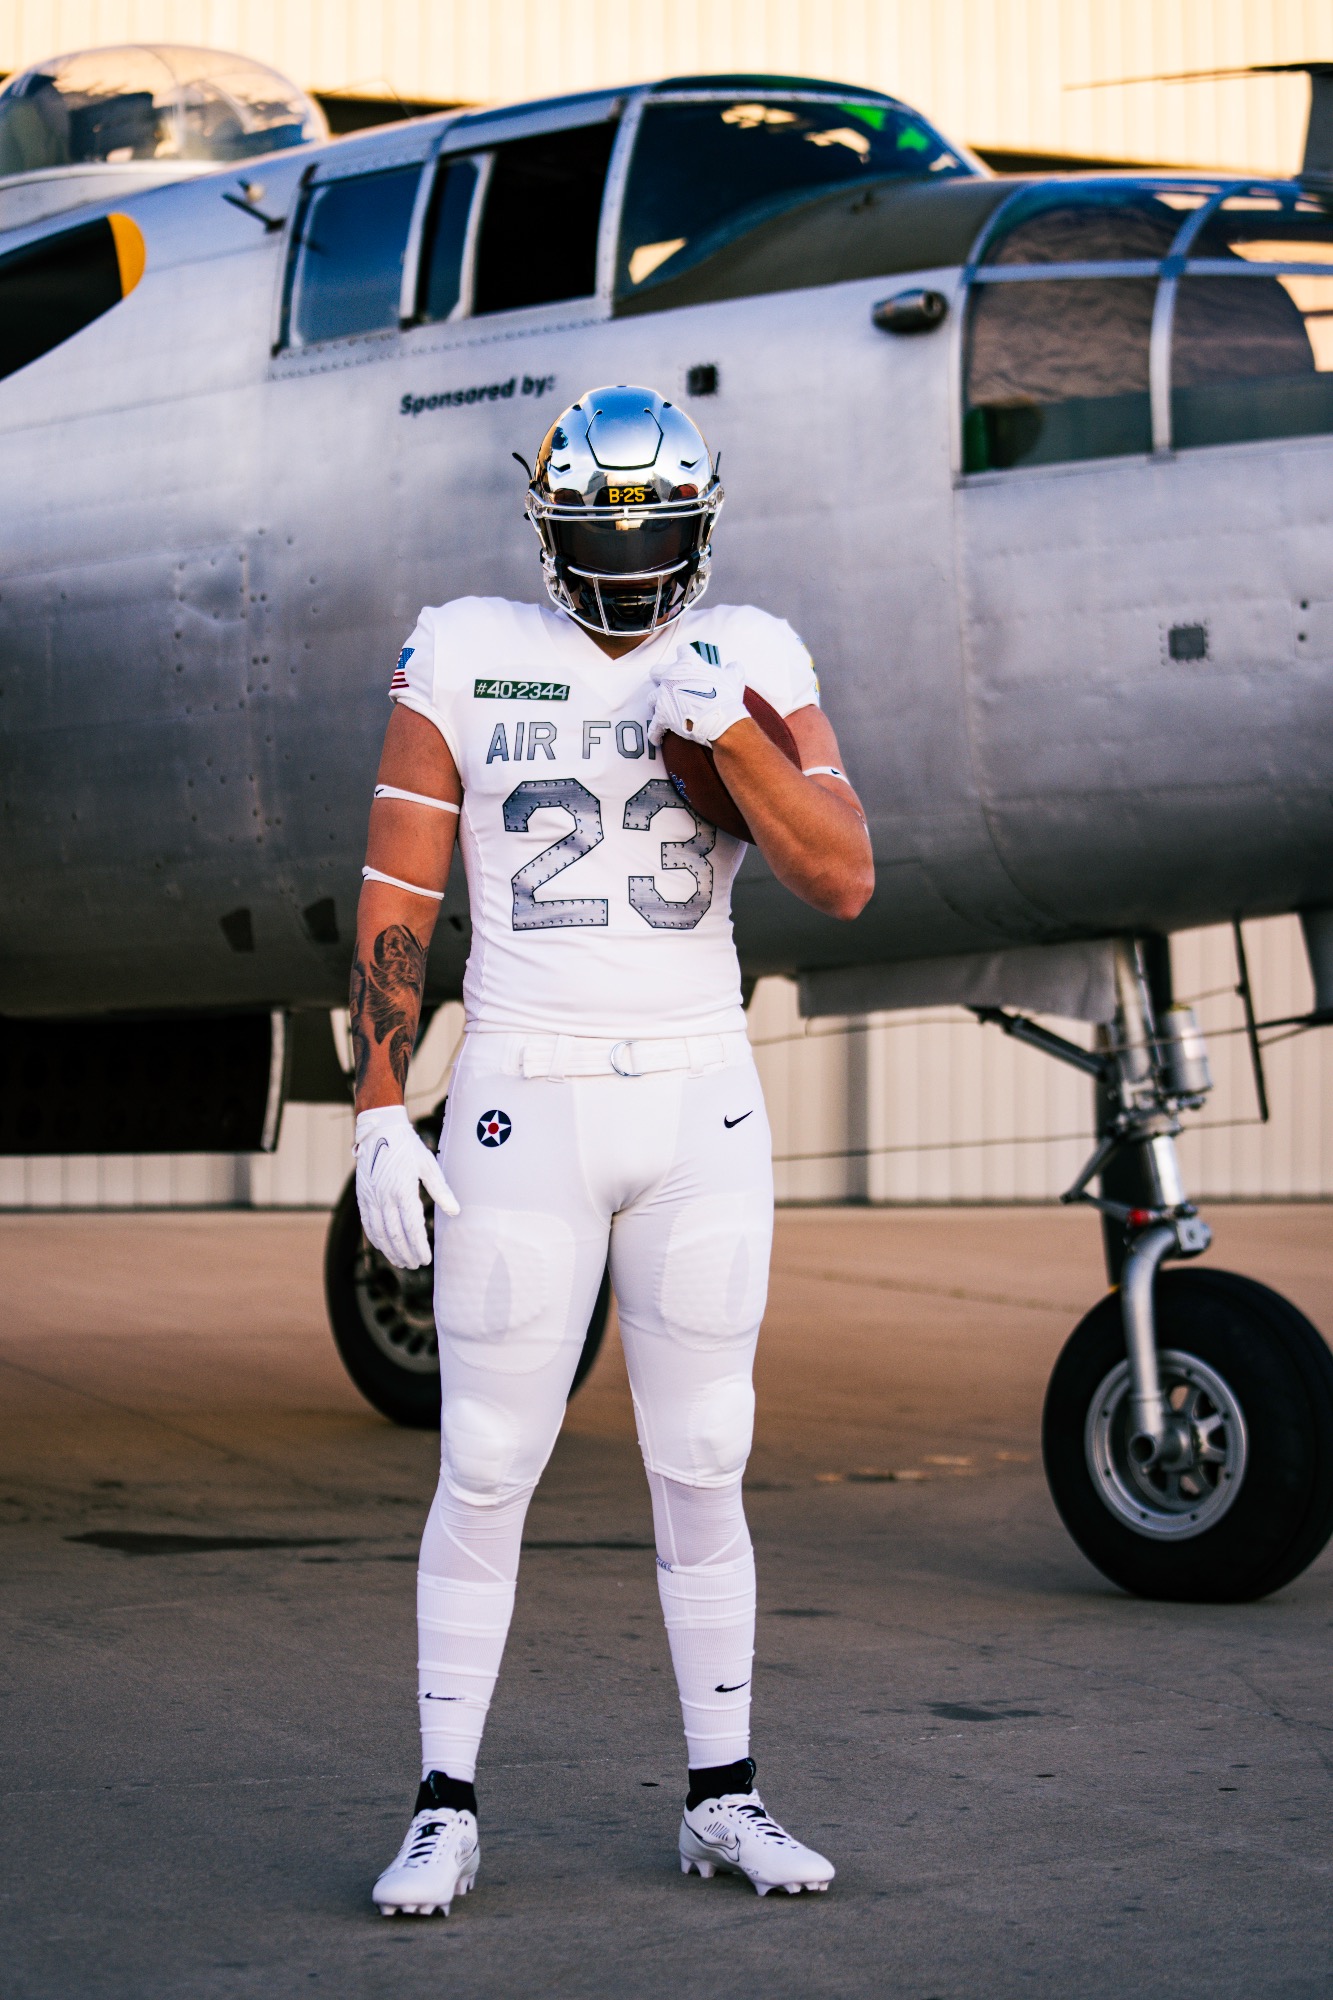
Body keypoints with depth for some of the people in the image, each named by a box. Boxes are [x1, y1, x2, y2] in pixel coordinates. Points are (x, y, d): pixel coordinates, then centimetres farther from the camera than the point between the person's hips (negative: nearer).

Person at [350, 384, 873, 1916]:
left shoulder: (750, 665, 4)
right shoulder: (467, 664, 0)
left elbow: (844, 882, -7)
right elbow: (394, 904, 0)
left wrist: (727, 734, -20)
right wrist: (378, 1114, -6)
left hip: (702, 1107, 2)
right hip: (525, 1101, -2)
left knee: (701, 1471, 7)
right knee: (487, 1472, 0)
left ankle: (724, 1801, 18)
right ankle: (446, 1810, 10)